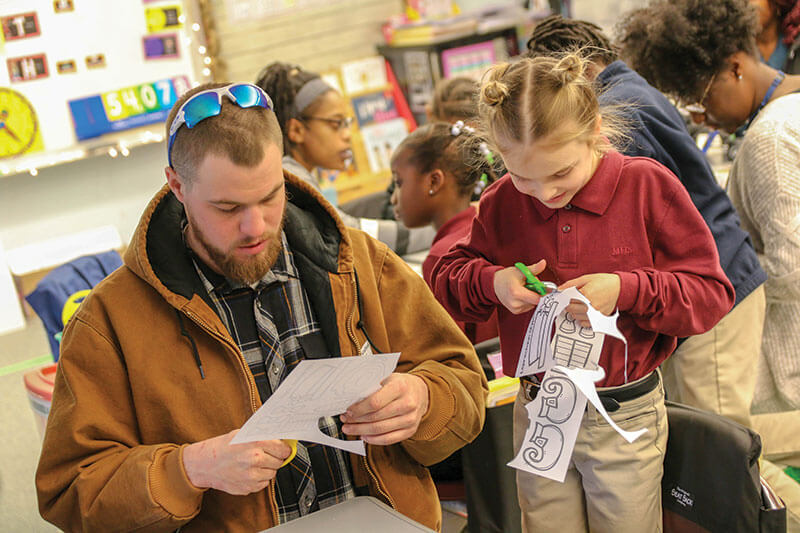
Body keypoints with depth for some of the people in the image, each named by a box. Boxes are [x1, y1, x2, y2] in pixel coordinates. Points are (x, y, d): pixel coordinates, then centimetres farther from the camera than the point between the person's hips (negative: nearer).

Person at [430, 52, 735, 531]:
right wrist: (491, 281, -16)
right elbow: (445, 281, 6)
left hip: (625, 420, -2)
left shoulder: (647, 185, -11)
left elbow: (713, 293, -8)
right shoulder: (502, 202, -3)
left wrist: (628, 290, -24)